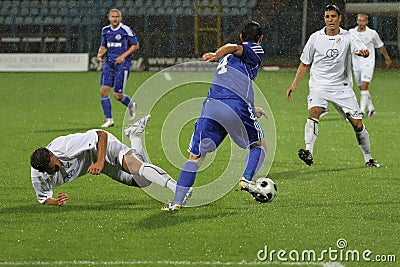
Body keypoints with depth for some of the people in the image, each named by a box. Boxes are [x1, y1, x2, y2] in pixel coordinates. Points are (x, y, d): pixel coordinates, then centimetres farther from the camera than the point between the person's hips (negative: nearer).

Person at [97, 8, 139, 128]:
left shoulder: (126, 30, -8)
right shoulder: (105, 31, 9)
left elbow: (135, 45, -3)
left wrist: (123, 56, -13)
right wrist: (100, 54, -2)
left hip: (122, 64, -5)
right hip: (109, 63, 5)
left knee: (118, 95, -6)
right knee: (103, 90, -8)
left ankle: (131, 106, 27)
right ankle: (109, 119, 1)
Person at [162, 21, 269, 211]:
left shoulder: (227, 57, 35)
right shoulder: (256, 50, 14)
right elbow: (235, 48, -7)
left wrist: (251, 110, 53)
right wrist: (216, 55, -27)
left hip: (211, 104, 5)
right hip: (237, 107, -5)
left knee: (195, 156, 3)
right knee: (258, 145, 21)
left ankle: (177, 201, -8)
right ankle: (246, 180, -1)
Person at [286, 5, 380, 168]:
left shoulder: (347, 38, 0)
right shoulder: (315, 38, 4)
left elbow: (362, 49, -18)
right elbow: (304, 64, 13)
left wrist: (363, 51, -43)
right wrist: (294, 86, 8)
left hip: (342, 87, 0)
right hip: (319, 85, 0)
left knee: (358, 125, -3)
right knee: (314, 112, -30)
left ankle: (368, 158, 16)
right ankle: (308, 152, -41)